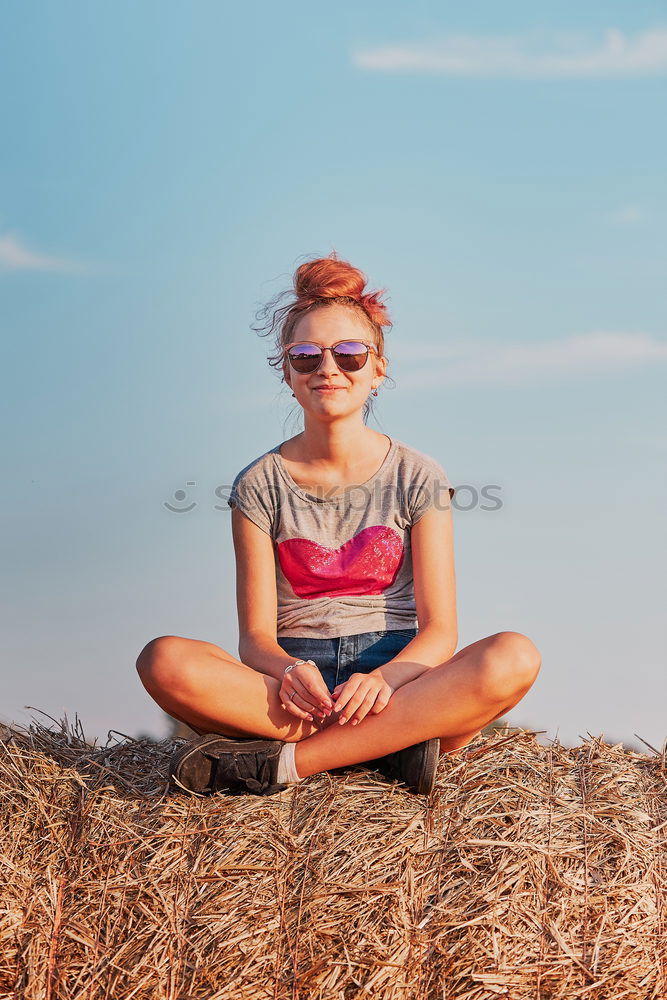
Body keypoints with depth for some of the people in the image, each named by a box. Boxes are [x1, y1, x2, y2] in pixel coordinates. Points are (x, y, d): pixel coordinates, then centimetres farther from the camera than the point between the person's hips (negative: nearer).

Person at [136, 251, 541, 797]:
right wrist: (289, 672, -26)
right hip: (292, 682, 0)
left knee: (514, 656, -31)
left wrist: (384, 679, -25)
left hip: (397, 679, 1)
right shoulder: (261, 484, 5)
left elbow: (439, 630, -3)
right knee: (164, 660, -29)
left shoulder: (417, 476, 4)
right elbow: (255, 636, -1)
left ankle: (283, 761, -27)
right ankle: (391, 745, -26)